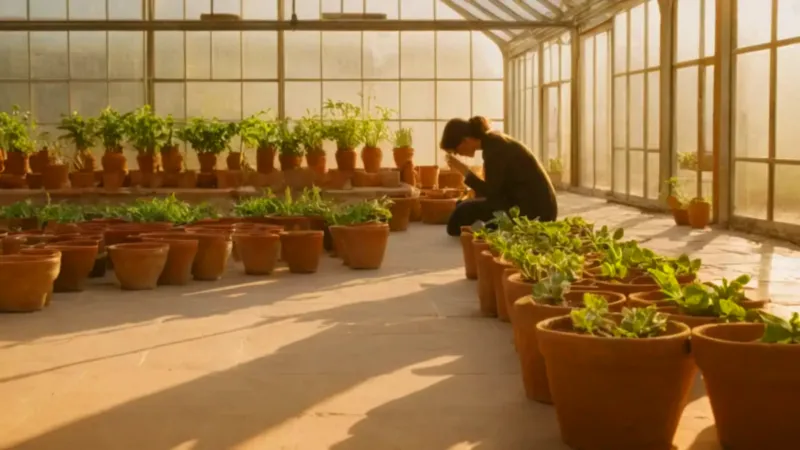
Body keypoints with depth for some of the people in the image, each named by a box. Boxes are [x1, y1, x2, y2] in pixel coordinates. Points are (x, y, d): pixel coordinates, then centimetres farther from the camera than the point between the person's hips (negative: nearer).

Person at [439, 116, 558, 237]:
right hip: (532, 202, 10)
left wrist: (464, 170, -13)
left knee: (464, 212, -7)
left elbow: (491, 192, -18)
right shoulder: (493, 140, 9)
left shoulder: (493, 147, -18)